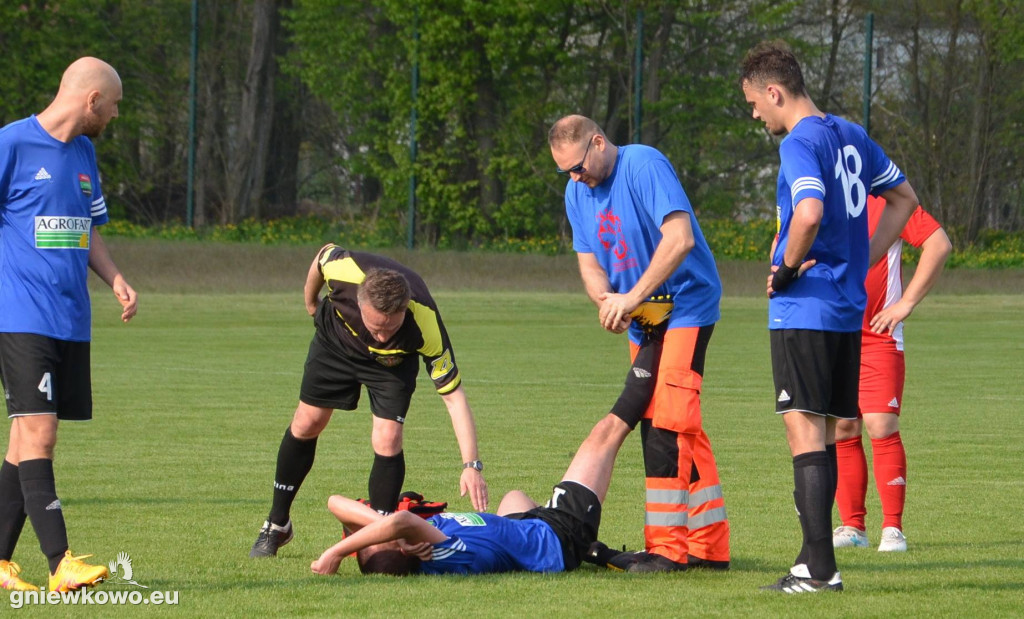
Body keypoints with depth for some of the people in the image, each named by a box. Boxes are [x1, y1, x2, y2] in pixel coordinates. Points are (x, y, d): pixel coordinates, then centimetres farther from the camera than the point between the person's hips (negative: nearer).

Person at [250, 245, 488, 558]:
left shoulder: (425, 324, -43)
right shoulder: (343, 270, -41)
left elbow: (454, 395, -37)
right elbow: (324, 253, -13)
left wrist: (471, 465, -43)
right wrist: (311, 302, 5)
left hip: (392, 363, -2)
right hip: (335, 340, 2)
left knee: (387, 440, -16)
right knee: (307, 423, 7)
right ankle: (277, 525, 26)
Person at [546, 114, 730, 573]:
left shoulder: (644, 166, -18)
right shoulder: (577, 192, 7)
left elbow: (680, 238, -28)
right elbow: (589, 262, 11)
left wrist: (632, 297, -28)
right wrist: (606, 302, -11)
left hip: (686, 307, -9)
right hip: (642, 323, 9)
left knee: (667, 423, -16)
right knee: (668, 428, 8)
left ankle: (668, 547, -15)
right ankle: (709, 546, 14)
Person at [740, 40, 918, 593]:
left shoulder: (800, 143, -14)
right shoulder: (851, 136, 13)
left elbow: (810, 213, -31)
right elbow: (904, 198, 23)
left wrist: (787, 269, -15)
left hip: (803, 309, -9)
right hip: (849, 309, 9)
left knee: (805, 430, -8)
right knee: (824, 434, 14)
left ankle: (819, 567, -11)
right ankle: (815, 561, 18)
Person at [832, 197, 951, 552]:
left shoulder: (887, 199, -5)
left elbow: (939, 244, -6)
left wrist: (907, 302, -8)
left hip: (878, 334, -4)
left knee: (881, 426, -11)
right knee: (840, 430, 3)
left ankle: (893, 529, -5)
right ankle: (852, 526, 11)